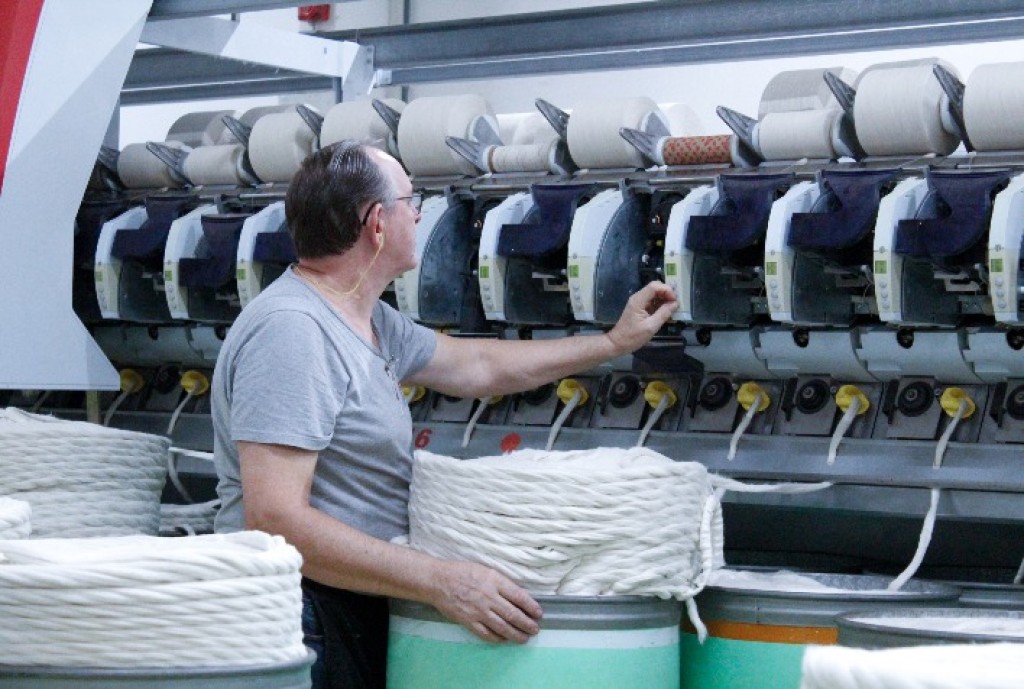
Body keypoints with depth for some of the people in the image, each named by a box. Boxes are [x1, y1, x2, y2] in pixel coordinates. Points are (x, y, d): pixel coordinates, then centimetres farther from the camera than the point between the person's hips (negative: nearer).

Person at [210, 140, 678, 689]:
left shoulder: (373, 322, 12)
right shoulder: (291, 329, -20)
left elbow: (475, 365, 28)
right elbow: (275, 521, -27)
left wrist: (614, 343, 29)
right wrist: (439, 582, -29)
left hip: (363, 616, 10)